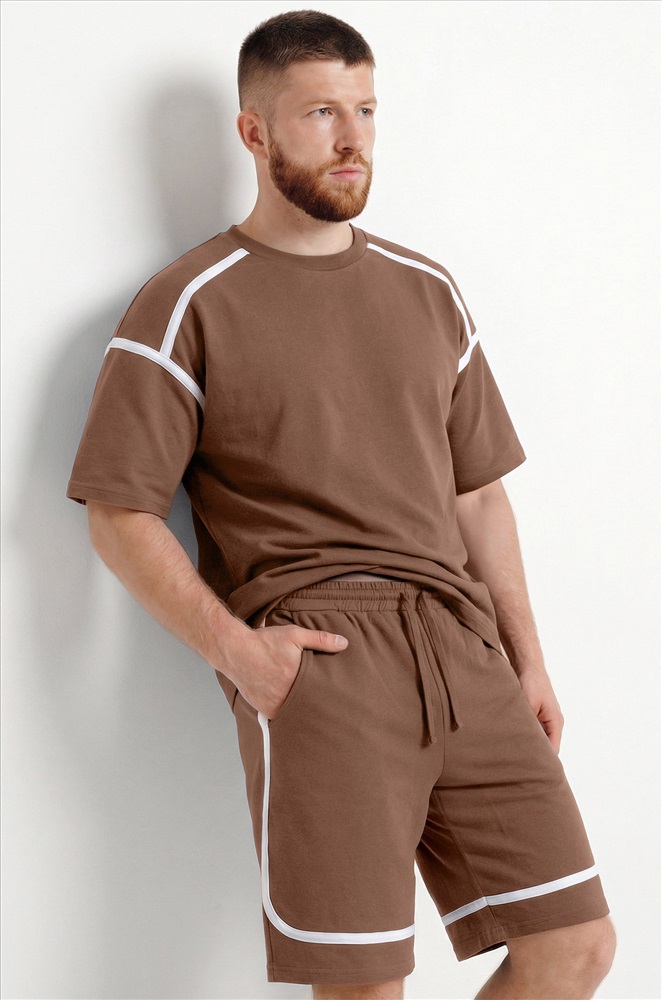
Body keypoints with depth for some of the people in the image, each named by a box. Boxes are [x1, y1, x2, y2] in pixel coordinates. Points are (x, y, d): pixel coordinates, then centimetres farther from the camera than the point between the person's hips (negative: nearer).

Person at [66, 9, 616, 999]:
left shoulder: (428, 294, 19)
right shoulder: (189, 307, 3)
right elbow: (120, 515, 0)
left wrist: (527, 660, 14)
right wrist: (232, 646, -12)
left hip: (462, 648, 5)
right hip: (317, 659, -5)